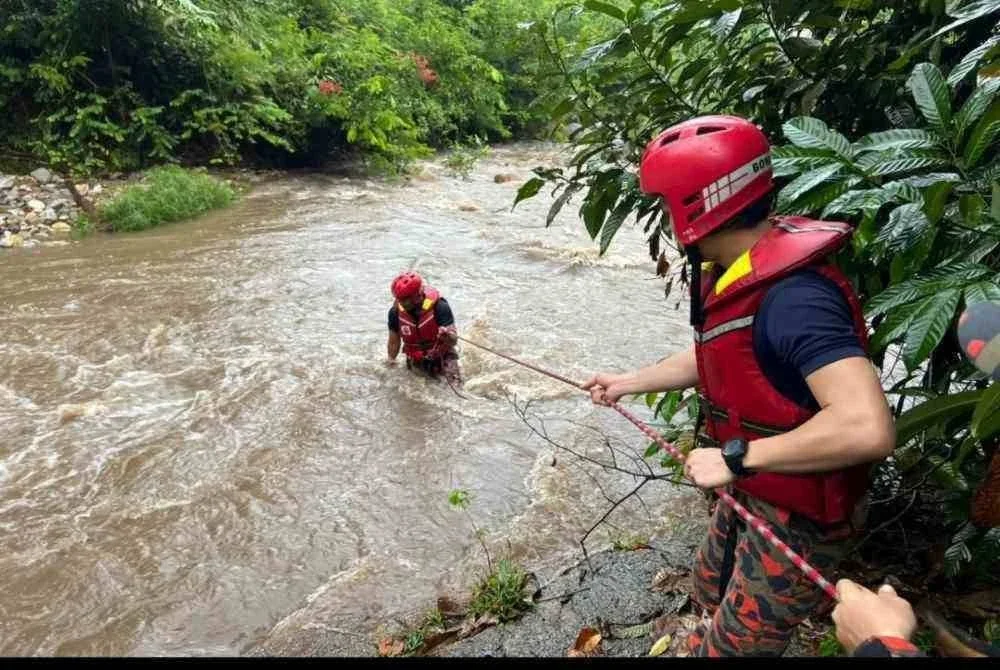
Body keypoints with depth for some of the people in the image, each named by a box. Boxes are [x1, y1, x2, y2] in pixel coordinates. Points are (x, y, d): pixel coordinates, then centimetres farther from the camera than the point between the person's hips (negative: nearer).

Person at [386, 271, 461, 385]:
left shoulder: (439, 307, -27)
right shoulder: (396, 312, -16)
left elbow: (454, 341, -28)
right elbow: (394, 342, 2)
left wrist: (447, 336, -50)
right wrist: (390, 362, 8)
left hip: (442, 357, -3)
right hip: (417, 362, 4)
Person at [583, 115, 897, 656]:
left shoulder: (792, 297, -34)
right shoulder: (739, 272, -3)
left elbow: (867, 428, -43)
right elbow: (716, 358, 13)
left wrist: (734, 458, -34)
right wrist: (627, 382, 18)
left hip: (797, 514, -9)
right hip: (753, 492, 9)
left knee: (733, 643, 11)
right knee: (711, 591, 30)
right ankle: (709, 637, 58)